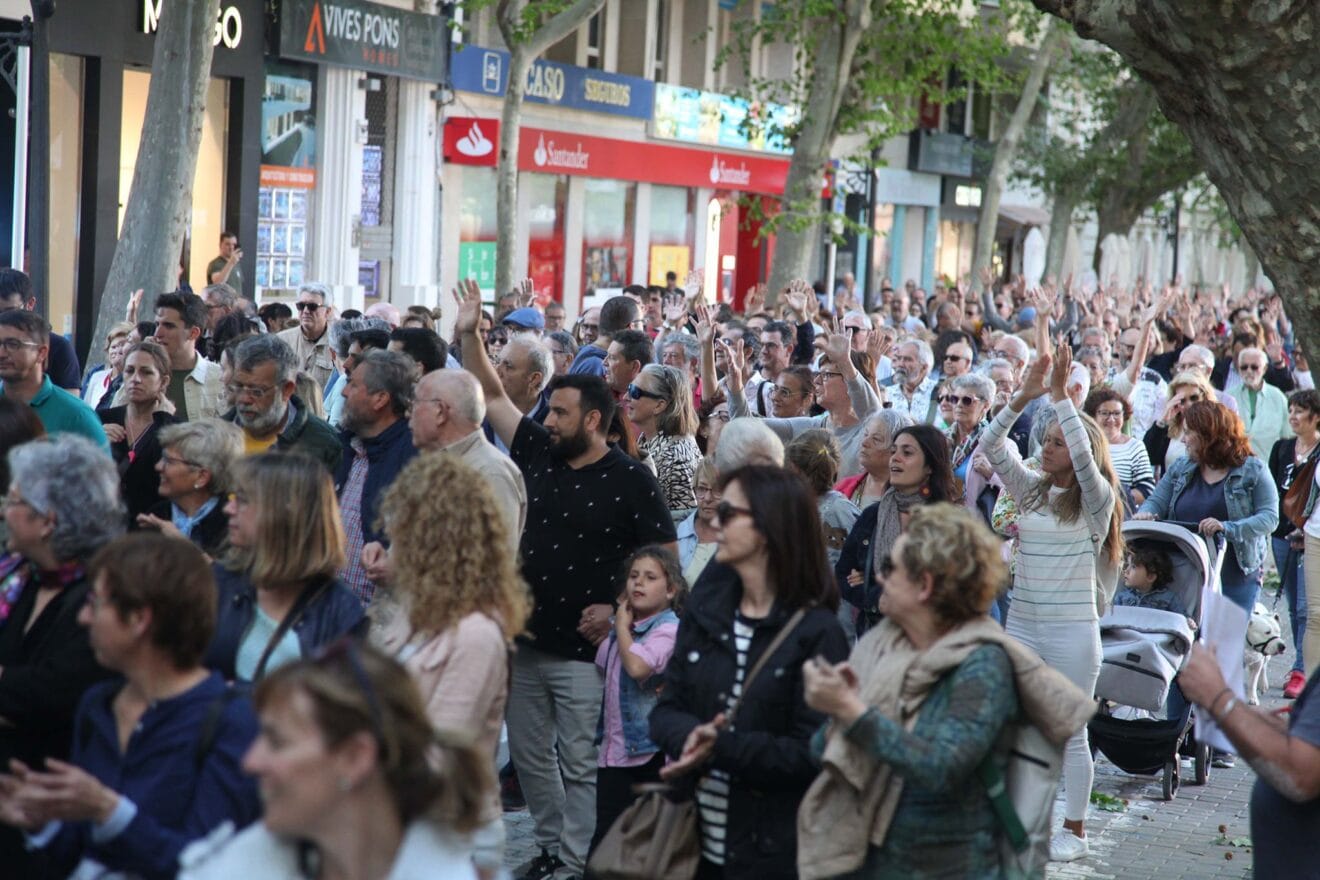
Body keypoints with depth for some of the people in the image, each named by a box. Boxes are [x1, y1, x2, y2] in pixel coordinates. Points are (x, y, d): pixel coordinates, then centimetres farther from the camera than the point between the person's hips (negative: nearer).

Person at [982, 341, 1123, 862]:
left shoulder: (1096, 500, -5)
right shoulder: (1031, 490, 9)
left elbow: (1084, 456, -23)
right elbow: (991, 445, 1)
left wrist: (1061, 393, -22)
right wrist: (1025, 396, -9)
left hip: (1072, 628, -5)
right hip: (1021, 624, 5)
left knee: (1070, 732, 2)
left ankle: (1074, 830, 12)